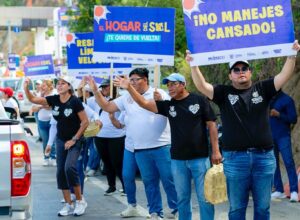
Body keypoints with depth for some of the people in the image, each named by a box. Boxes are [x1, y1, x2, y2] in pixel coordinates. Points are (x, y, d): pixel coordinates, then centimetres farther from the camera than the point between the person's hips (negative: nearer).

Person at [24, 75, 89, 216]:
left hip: (74, 141, -6)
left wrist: (74, 139, -14)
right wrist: (26, 88, -21)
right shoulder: (54, 100, -2)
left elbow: (85, 122, -14)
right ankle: (68, 205, 11)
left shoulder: (75, 101, -16)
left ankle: (80, 201, -7)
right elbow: (32, 99, -2)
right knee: (60, 172, 3)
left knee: (69, 167, -22)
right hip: (60, 140, 6)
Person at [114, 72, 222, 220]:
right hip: (178, 159, 4)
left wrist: (215, 151, -5)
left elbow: (211, 125, -1)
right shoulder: (168, 105, 6)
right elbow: (144, 103, -2)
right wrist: (129, 88, -17)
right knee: (182, 198, 11)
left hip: (200, 158, -4)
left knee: (204, 197, 1)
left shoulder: (199, 100, -3)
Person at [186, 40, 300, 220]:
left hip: (264, 157, 1)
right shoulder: (224, 93, 5)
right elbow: (202, 86, -7)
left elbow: (284, 76, -3)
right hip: (235, 158, -1)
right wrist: (193, 65, -20)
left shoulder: (262, 89, 7)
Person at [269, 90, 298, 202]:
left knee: (288, 162, -11)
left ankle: (294, 191, -12)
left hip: (283, 136, -5)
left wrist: (279, 114, -18)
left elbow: (293, 119, -7)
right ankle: (279, 190, 11)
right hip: (270, 136, 5)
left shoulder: (287, 100, -5)